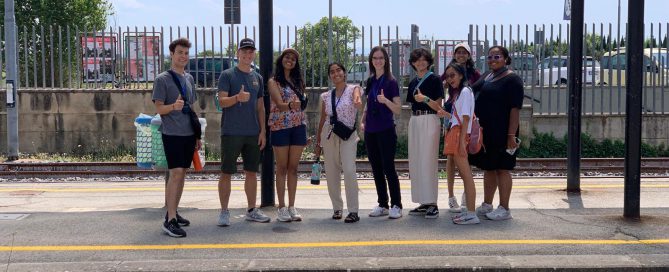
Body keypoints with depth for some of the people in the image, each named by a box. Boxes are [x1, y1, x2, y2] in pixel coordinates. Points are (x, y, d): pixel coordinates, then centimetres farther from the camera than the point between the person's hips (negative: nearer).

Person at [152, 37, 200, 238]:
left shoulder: (189, 79, 16)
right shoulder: (162, 79, -4)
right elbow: (159, 108, -8)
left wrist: (197, 135, 19)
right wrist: (173, 106, -29)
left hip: (189, 134, 7)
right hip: (172, 133, -7)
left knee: (182, 173, 10)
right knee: (176, 173, -14)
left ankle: (173, 212, 20)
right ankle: (170, 220, -14)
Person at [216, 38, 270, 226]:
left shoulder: (257, 78, 12)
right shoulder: (227, 75, -3)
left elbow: (260, 107, 14)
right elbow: (222, 101, -11)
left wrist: (262, 131, 7)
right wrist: (237, 98, -30)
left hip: (253, 133, 5)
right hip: (231, 132, -5)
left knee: (251, 172, 10)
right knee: (226, 173, 0)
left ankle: (251, 210, 19)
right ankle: (224, 212, 8)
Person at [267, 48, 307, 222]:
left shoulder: (298, 82, 15)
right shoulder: (273, 82, -1)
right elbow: (279, 103, -15)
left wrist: (304, 132, 13)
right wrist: (290, 106, -38)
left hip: (298, 127, 4)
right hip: (280, 128, -4)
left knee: (293, 168, 5)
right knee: (282, 168, -1)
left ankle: (292, 207, 10)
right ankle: (282, 208, 4)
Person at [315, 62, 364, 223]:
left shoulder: (353, 89, 0)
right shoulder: (326, 96, 10)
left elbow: (357, 97, -25)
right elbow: (322, 120, 15)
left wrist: (357, 102, -50)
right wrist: (318, 143, 13)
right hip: (329, 135, 4)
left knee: (349, 171, -16)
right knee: (331, 174, 6)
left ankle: (353, 211, -10)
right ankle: (337, 208, 19)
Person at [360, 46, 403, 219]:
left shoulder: (391, 82, -5)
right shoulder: (370, 81, 12)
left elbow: (398, 109, -8)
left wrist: (385, 100, -25)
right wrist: (362, 120, 9)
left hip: (386, 130, -6)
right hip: (370, 131, 6)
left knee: (388, 168, -8)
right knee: (376, 169, 9)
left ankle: (396, 205, -1)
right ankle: (382, 205, 17)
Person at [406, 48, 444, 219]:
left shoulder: (435, 80, -3)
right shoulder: (413, 83, 16)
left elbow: (438, 107, -7)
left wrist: (426, 99, -23)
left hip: (429, 121, -7)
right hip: (414, 121, 7)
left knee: (428, 162, -10)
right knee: (415, 163, 6)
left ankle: (432, 203, -7)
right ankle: (423, 203, 13)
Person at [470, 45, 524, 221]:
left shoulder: (512, 79, -9)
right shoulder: (486, 77, 14)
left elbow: (515, 109, -15)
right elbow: (473, 93, 25)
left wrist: (511, 135, -21)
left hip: (501, 134, -8)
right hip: (484, 132, 8)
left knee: (502, 169, -2)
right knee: (488, 168, 13)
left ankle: (504, 209, 4)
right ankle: (486, 205, 23)